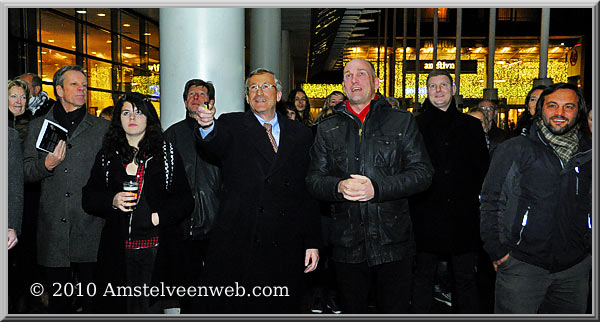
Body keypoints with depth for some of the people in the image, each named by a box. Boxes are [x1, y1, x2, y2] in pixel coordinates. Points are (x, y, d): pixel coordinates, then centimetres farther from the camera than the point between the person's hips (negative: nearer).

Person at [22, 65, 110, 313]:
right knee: (58, 299, 11)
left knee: (94, 301, 4)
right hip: (53, 228, 1)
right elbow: (26, 172, 10)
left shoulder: (103, 128, 8)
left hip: (91, 229, -1)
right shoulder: (37, 127, 12)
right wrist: (47, 165, -10)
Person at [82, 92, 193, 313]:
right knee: (116, 306, 4)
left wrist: (161, 216, -12)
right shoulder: (107, 155, 11)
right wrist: (112, 201, -9)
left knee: (151, 305, -1)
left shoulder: (167, 153, 6)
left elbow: (185, 200, 4)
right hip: (117, 250, 2)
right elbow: (88, 199, 10)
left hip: (154, 248, -1)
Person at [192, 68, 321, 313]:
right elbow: (216, 143, -18)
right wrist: (207, 126, -42)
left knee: (281, 310, 8)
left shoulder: (300, 134, 10)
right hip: (236, 245, -1)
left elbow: (309, 191, 9)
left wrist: (313, 242, 6)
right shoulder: (232, 126, 5)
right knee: (230, 309, 6)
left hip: (285, 249, 2)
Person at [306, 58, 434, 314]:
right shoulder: (328, 129, 9)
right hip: (347, 243, 2)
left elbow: (423, 173, -4)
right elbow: (314, 180, 7)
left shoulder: (402, 121, 3)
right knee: (352, 311, 14)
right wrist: (339, 186, -16)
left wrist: (377, 188, -17)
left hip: (393, 241, -1)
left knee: (395, 312, 8)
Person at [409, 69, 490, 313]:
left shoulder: (471, 125, 9)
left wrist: (474, 197, 0)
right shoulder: (416, 126, 4)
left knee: (465, 277, 11)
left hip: (463, 215, 1)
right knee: (423, 275, 9)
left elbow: (483, 168, 10)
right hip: (426, 214, -1)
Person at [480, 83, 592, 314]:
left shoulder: (588, 154, 7)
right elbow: (491, 201, -3)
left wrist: (590, 249, 10)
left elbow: (593, 206, 17)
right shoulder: (515, 149, -3)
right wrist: (497, 250, -7)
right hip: (521, 264, -3)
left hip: (575, 268, 4)